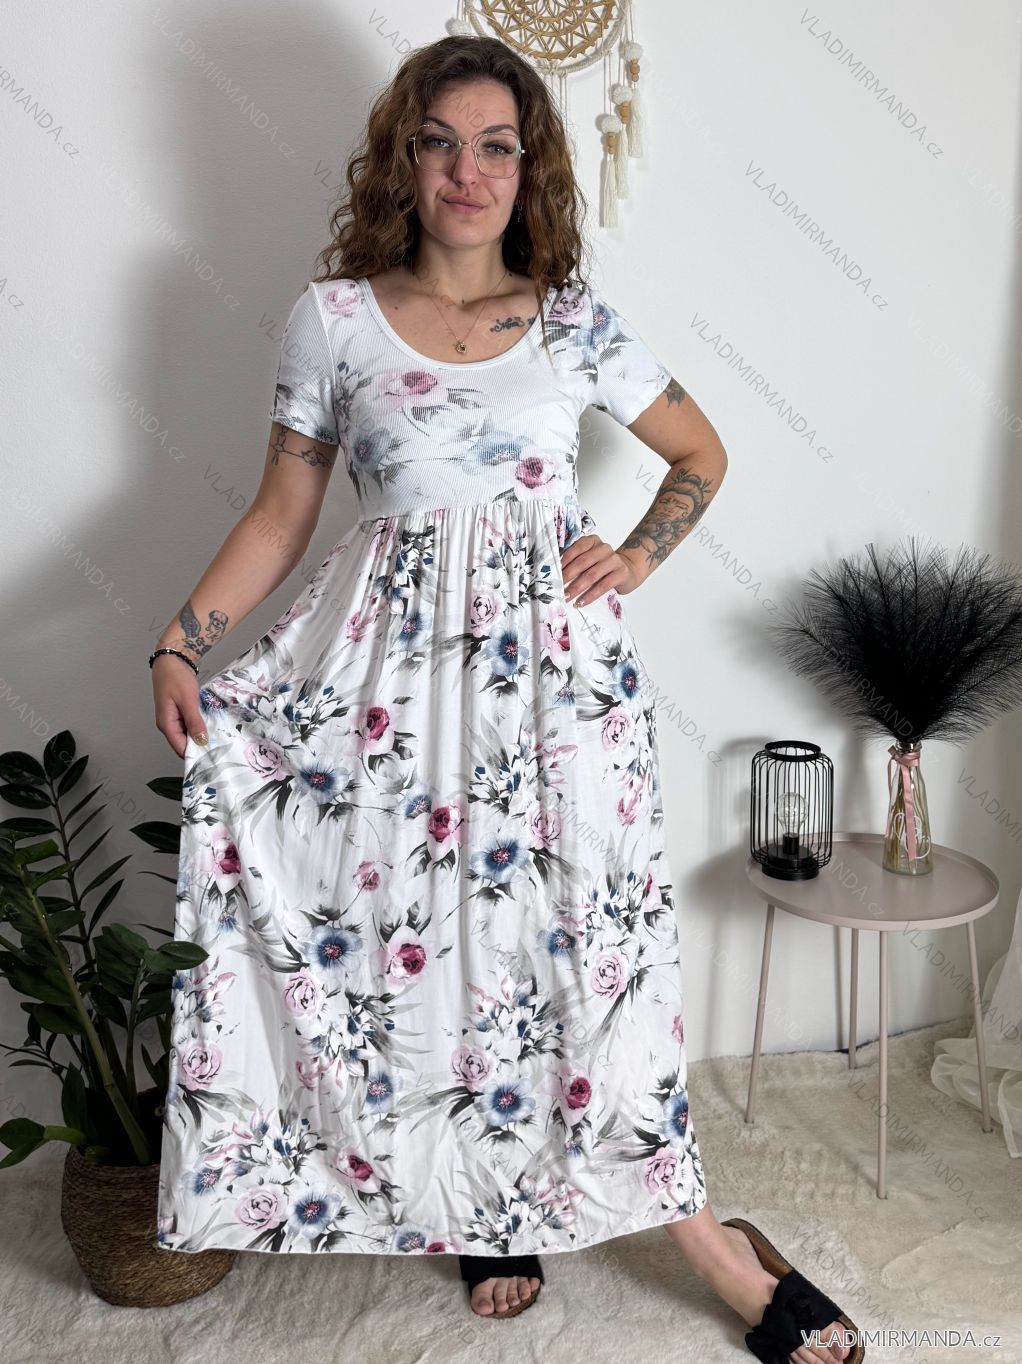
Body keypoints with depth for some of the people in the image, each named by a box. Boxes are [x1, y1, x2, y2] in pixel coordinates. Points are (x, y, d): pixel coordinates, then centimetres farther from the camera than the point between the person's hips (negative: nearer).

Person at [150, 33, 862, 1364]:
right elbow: (280, 514, 5)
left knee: (568, 916, 2)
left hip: (552, 649, 0)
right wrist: (180, 644, -6)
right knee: (425, 911, 4)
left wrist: (637, 558, 1)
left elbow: (700, 454, 16)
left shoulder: (573, 319, 5)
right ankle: (494, 1201, 28)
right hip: (397, 654, 0)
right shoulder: (335, 318, 3)